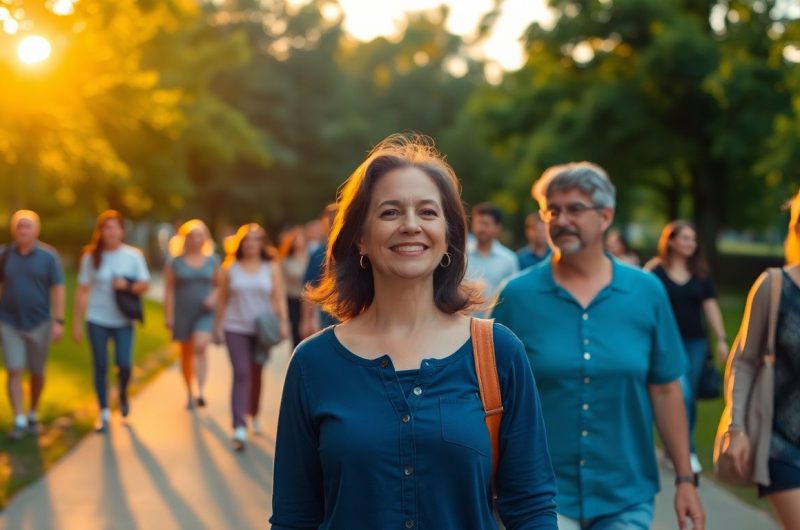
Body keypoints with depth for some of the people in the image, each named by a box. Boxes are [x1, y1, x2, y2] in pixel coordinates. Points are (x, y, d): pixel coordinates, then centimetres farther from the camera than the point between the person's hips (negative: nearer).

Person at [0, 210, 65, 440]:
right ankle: (19, 421, -3)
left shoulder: (48, 256, -6)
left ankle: (33, 415, 29)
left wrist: (58, 321, -12)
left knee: (37, 372, 10)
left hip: (39, 323, -1)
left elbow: (58, 289, -6)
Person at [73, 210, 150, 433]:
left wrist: (128, 285, -19)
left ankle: (123, 393, 27)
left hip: (124, 321, 0)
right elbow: (82, 291, -1)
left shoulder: (134, 255, -3)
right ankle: (104, 414, 16)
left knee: (124, 365, -7)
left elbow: (145, 284, 2)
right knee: (100, 367, 3)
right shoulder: (91, 256, -3)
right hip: (97, 320, 0)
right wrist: (77, 322, -2)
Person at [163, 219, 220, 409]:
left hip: (205, 312, 0)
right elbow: (169, 290, 1)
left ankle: (201, 392, -26)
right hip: (183, 313, 1)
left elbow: (219, 285, 15)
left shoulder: (212, 261, 6)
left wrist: (214, 296, -5)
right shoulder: (175, 263, 2)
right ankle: (189, 394, 22)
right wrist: (168, 315, -4)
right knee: (186, 353, 8)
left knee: (200, 346, -21)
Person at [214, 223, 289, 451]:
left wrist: (283, 323, -10)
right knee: (241, 374, -11)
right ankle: (239, 428, -16)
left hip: (262, 329, 1)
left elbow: (279, 298, 0)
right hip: (236, 329, -1)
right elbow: (222, 299, 7)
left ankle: (253, 414, 36)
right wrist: (217, 326, 7)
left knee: (256, 374, 12)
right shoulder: (230, 269, 3)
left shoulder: (271, 268, 3)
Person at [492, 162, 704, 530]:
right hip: (542, 497, -2)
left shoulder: (647, 292, 0)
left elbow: (665, 391, 5)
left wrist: (685, 479, 4)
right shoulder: (517, 296, -4)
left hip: (627, 499, 2)